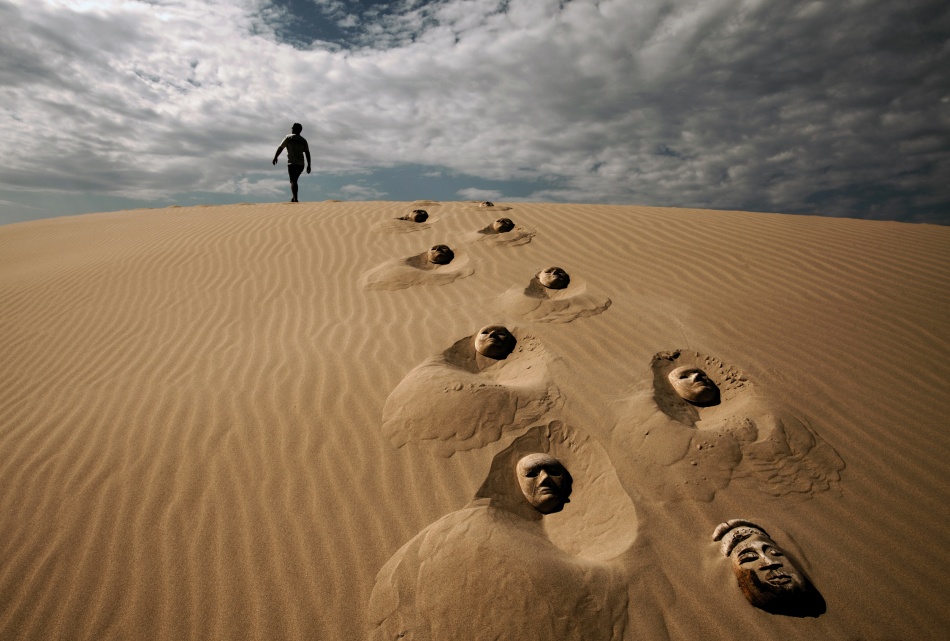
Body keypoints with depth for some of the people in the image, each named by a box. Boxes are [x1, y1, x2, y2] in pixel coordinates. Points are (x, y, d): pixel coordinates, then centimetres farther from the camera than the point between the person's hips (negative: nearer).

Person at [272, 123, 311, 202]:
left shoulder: (289, 137, 2)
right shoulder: (303, 140, 13)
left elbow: (280, 148, -1)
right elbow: (307, 153, 8)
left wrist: (275, 157, 8)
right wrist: (309, 165, 10)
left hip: (292, 163, -5)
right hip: (301, 164, 5)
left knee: (293, 181, -10)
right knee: (294, 180, 18)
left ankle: (295, 199, -24)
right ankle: (294, 198, 16)